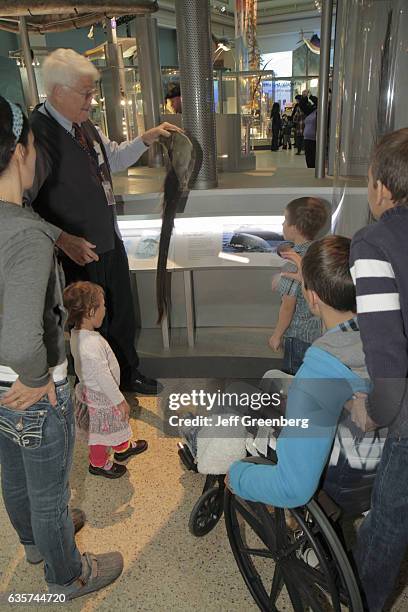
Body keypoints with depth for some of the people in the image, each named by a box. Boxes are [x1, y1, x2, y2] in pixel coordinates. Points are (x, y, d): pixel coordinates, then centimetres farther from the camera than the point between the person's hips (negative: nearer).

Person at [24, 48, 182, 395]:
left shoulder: (85, 126, 6)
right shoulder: (37, 133, -21)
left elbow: (115, 159, 24)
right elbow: (19, 206, -24)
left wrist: (146, 139, 12)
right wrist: (63, 239, -30)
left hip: (111, 242, 8)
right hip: (78, 253, -8)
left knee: (123, 315, 22)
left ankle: (129, 375, 45)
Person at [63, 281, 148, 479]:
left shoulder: (77, 332, -7)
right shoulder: (91, 345, -38)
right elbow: (104, 377, -30)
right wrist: (120, 401, -18)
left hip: (90, 388, 9)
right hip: (100, 396, -9)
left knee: (116, 423, 30)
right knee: (101, 433, 16)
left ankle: (122, 447, 53)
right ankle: (98, 464, 40)